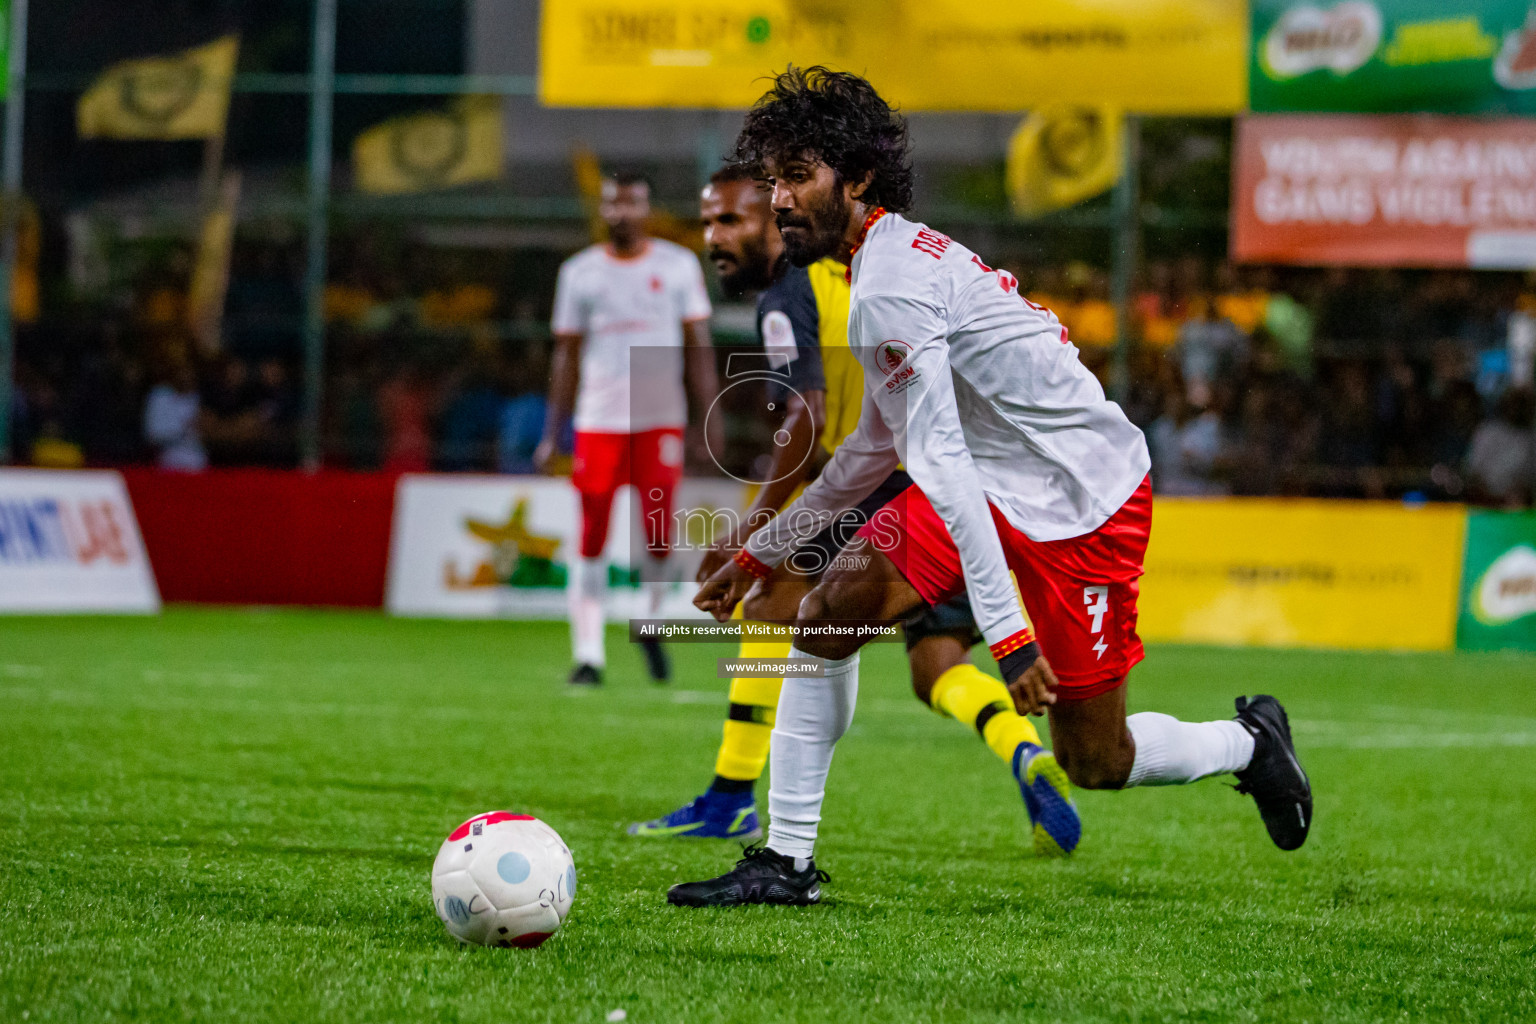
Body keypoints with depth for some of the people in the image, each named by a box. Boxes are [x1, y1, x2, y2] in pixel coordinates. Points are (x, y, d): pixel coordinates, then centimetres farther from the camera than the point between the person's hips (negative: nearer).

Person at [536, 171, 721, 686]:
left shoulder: (678, 266, 6)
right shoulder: (580, 272, 8)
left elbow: (698, 349, 7)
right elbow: (567, 356, 12)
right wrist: (552, 434, 8)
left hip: (660, 417, -1)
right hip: (598, 420, 1)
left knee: (659, 535, -8)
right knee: (592, 539, -4)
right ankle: (588, 653, 0)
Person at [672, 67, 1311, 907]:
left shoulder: (888, 290, -22)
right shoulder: (901, 257, 9)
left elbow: (941, 465, -28)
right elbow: (878, 449, 22)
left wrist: (1005, 629, -32)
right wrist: (760, 552, 26)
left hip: (1082, 498, -9)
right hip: (993, 484, 9)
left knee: (1092, 761, -1)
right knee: (827, 612, -10)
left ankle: (1250, 743, 29)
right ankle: (786, 862, -7)